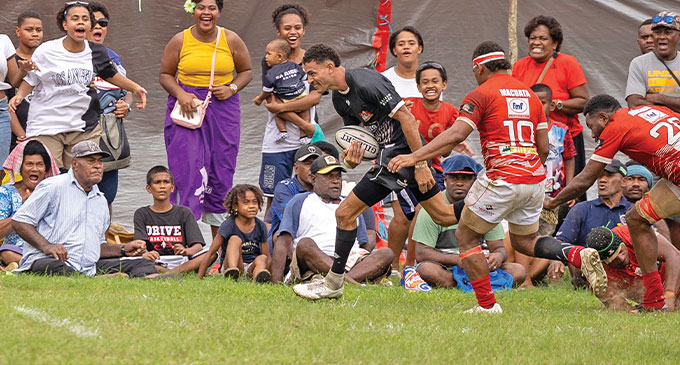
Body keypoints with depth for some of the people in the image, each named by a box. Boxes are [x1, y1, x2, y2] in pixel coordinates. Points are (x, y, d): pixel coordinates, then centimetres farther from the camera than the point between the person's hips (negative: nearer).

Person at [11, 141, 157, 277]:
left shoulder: (101, 201, 26)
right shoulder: (53, 187, 3)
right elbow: (19, 221, -1)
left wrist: (123, 250, 14)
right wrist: (46, 246, -16)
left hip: (90, 267, 6)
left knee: (142, 264, -11)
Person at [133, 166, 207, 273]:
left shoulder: (184, 213, 13)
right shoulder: (142, 214, 12)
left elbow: (198, 246, 1)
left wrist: (186, 251, -24)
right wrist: (145, 254, -31)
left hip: (181, 262, 1)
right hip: (155, 263, -1)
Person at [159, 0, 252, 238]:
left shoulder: (231, 40, 3)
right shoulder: (180, 41, 1)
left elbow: (246, 71, 13)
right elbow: (165, 75, 7)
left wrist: (232, 88, -6)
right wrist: (180, 94, -11)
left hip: (222, 109, 1)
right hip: (187, 109, -1)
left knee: (220, 172, 4)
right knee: (187, 168, -11)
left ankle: (219, 239, 13)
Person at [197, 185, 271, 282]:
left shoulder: (260, 226, 1)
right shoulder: (228, 225, -9)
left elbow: (267, 257, 3)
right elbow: (211, 254, -9)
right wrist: (199, 278, -15)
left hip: (251, 267, 3)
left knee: (262, 259, -30)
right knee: (235, 239, -27)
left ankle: (258, 277, -65)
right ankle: (232, 274, -54)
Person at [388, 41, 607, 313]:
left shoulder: (481, 94, -4)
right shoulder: (529, 94, 16)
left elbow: (456, 135, -16)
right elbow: (544, 147, 15)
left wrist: (414, 157, -19)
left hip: (503, 180, -7)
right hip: (534, 180, 7)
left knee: (465, 237, 10)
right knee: (524, 242, 24)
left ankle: (487, 305, 4)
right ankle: (579, 255, -1)